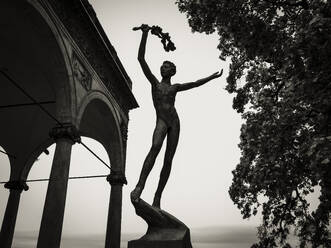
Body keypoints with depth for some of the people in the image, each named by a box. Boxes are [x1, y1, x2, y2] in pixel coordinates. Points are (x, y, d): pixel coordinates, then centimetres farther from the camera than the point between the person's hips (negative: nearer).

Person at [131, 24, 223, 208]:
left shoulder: (175, 88, 21)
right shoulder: (154, 82, 15)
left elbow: (195, 83, 30)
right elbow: (141, 59, 8)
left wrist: (212, 77, 32)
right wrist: (145, 34, 3)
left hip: (174, 122, 3)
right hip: (161, 122, -3)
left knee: (168, 159, -4)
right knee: (155, 147, -31)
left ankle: (158, 197, -2)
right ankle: (140, 186, -38)